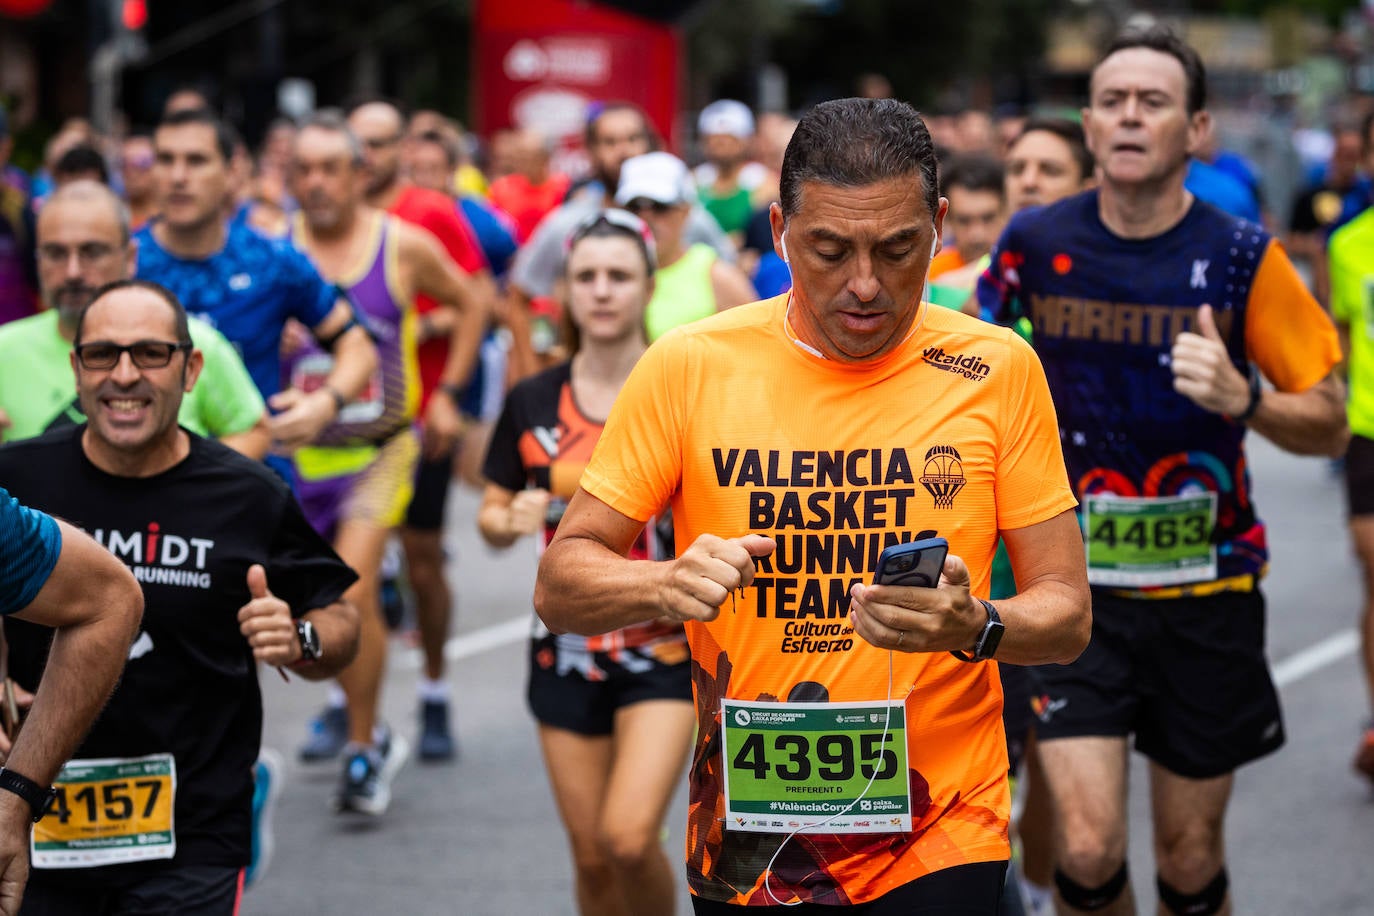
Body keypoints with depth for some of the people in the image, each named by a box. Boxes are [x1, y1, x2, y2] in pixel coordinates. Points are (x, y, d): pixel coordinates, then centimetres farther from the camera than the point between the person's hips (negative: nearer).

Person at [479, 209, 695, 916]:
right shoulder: (532, 402, 3)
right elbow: (492, 514, 10)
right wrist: (511, 520, -12)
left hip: (663, 647, -3)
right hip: (568, 647, 3)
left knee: (630, 837, -18)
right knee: (590, 853, 6)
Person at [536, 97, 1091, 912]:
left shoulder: (997, 369, -3)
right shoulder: (689, 366, -3)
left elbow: (1067, 614, -1)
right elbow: (560, 583, -1)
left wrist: (974, 627, -23)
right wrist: (669, 585, -22)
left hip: (940, 843, -1)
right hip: (743, 840, 1)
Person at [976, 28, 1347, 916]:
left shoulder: (1241, 255, -8)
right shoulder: (1036, 241, -3)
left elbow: (1330, 424, -5)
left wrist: (1241, 400, -23)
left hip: (1207, 586, 0)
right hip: (1080, 583, 0)